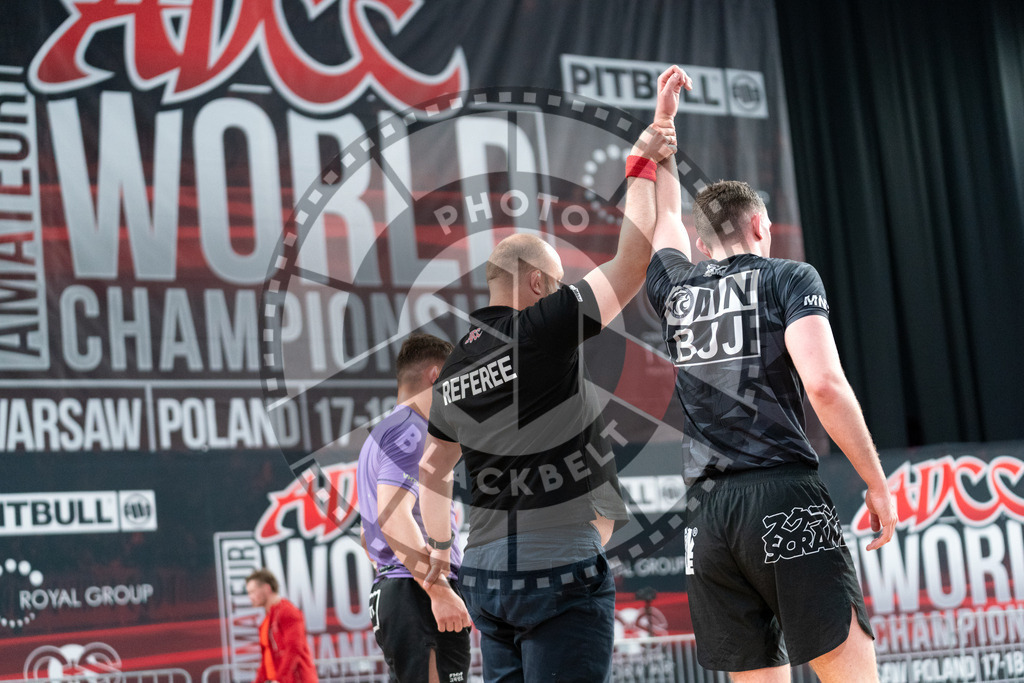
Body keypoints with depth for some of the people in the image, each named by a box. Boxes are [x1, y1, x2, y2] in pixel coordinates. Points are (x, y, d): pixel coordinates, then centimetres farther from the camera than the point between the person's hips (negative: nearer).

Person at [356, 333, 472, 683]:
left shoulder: (381, 433, 25)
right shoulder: (410, 431, -8)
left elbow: (370, 536, 31)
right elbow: (393, 517, -22)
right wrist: (440, 591, -24)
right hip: (419, 592, -10)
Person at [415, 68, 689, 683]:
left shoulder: (454, 367, 13)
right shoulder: (544, 331, -9)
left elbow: (433, 469, 25)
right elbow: (633, 261, -9)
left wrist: (439, 545, 38)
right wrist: (642, 167, 2)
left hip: (486, 574, 8)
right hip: (561, 573, -8)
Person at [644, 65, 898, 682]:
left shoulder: (676, 289, 18)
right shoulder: (789, 278, 5)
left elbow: (665, 218, 40)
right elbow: (824, 383, -10)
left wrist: (663, 123, 50)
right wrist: (877, 484, -3)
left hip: (709, 510, 5)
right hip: (786, 493, -5)